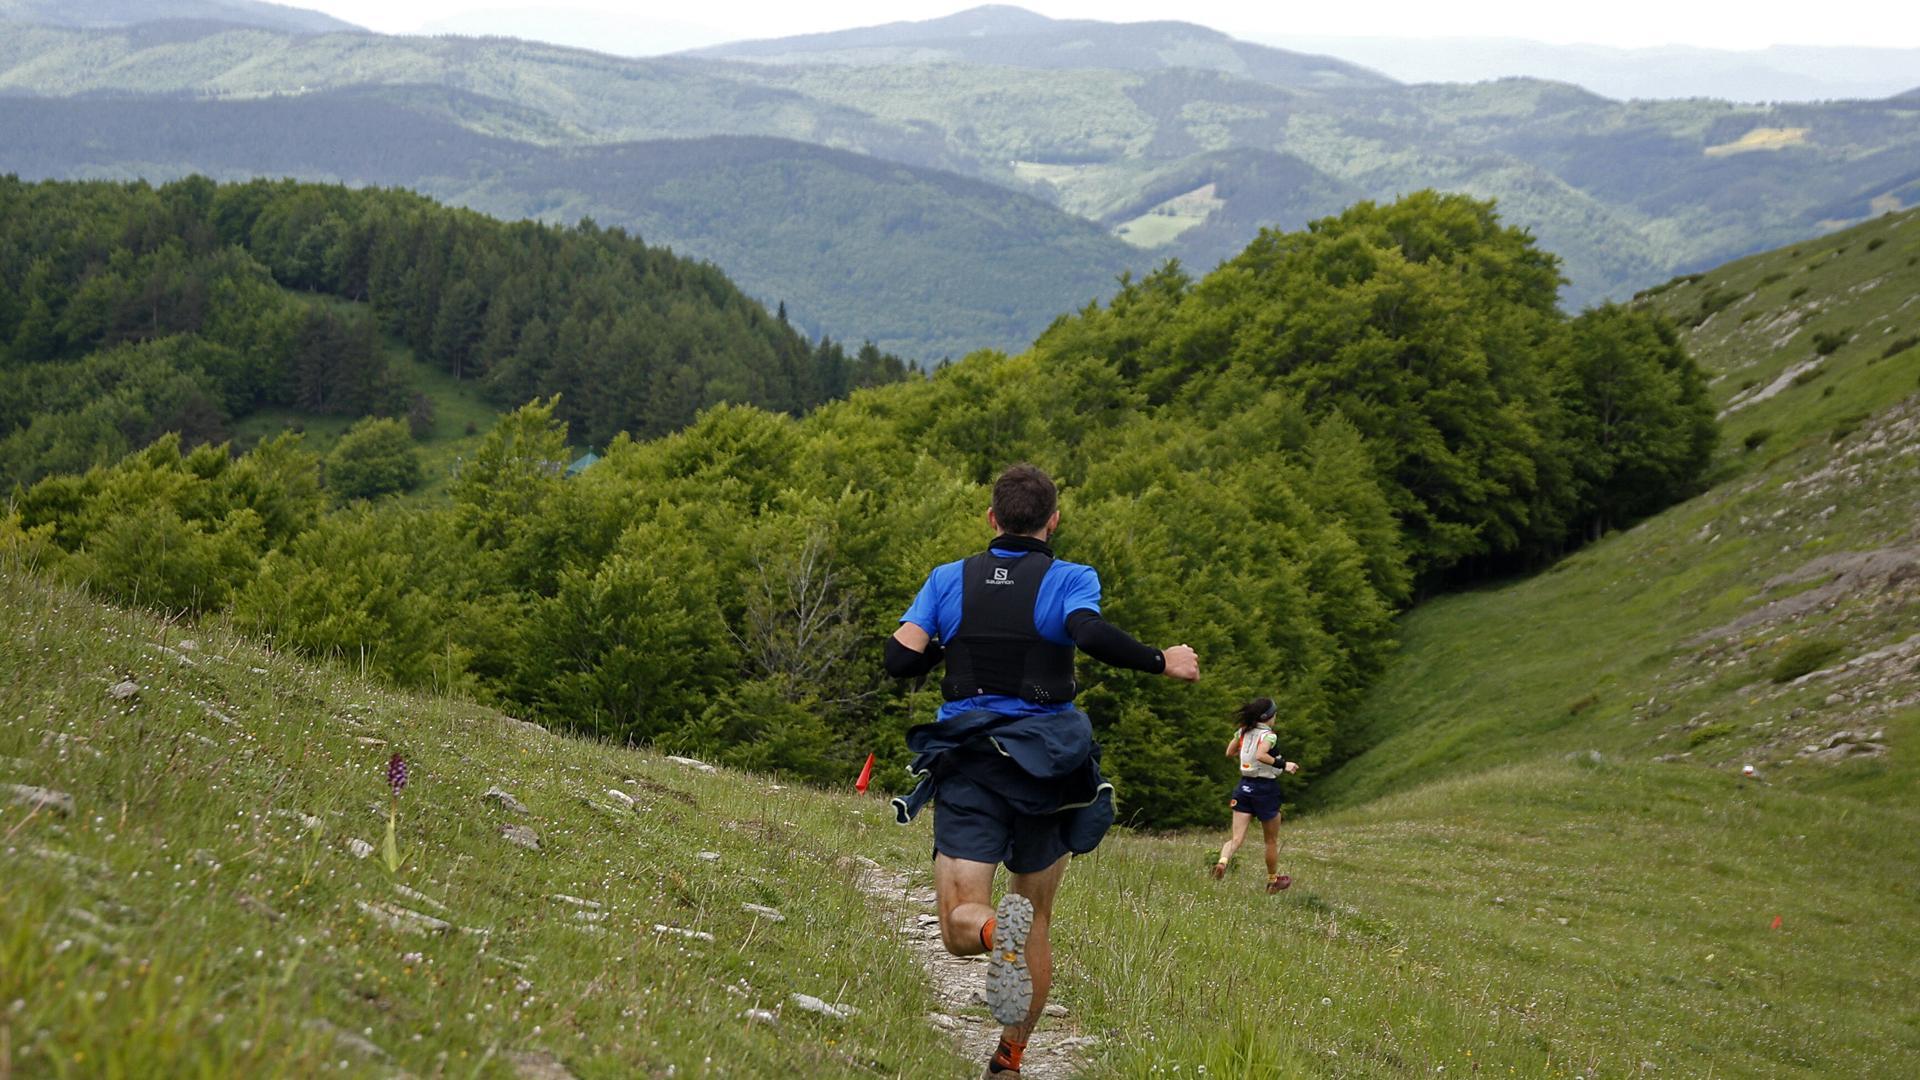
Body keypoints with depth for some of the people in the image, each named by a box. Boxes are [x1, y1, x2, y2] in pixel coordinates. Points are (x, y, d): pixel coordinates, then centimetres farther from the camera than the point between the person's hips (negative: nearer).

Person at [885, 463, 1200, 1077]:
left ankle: (995, 930, -37)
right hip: (1044, 771, 0)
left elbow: (900, 659, -2)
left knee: (960, 926, -2)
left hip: (965, 766, 0)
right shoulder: (1071, 580, -2)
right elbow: (1091, 633, -22)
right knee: (1037, 922, 17)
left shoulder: (948, 580, 6)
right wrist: (1162, 662, -10)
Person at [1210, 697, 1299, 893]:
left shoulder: (1243, 732, 5)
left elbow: (1229, 752, 16)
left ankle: (1223, 861, -32)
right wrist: (1283, 764, -25)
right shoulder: (1268, 735, -15)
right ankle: (1273, 880, 28)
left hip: (1244, 786, 5)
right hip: (1265, 788, -5)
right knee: (1272, 840, 15)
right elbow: (1261, 755, -32)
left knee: (1237, 837, -2)